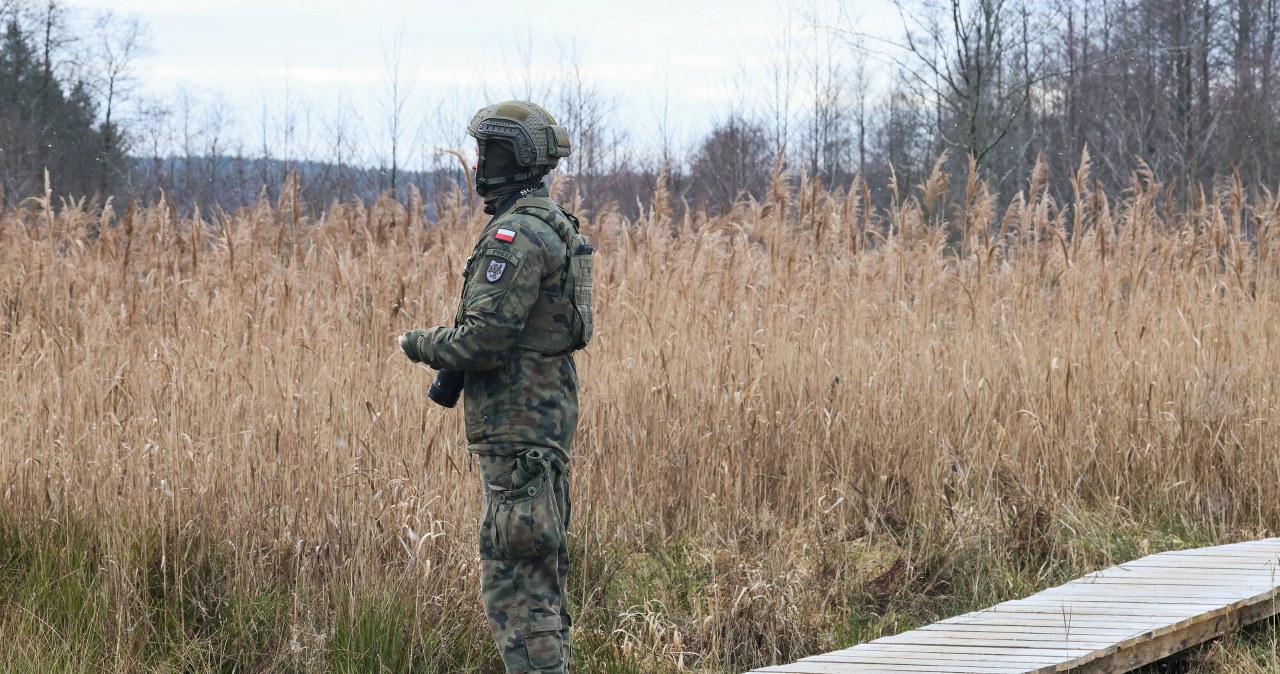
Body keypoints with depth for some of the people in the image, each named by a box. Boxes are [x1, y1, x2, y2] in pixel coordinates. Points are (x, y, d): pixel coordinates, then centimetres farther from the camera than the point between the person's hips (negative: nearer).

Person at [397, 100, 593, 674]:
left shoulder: (518, 233, -17)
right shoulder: (552, 226, 16)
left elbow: (484, 338, -22)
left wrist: (417, 344, -5)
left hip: (516, 430, -11)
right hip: (548, 422, 11)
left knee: (512, 583, -9)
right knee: (541, 578, 15)